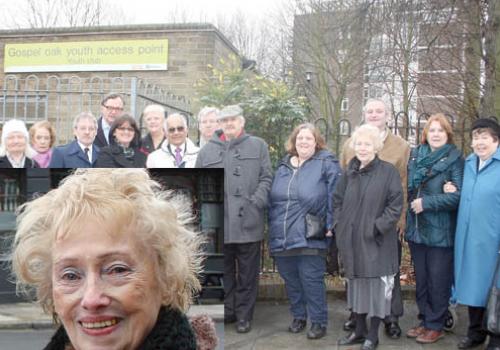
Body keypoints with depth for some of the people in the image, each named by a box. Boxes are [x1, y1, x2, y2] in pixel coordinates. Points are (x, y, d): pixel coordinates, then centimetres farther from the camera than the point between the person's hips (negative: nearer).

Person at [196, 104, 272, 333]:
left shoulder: (258, 146, 8)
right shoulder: (207, 150, 13)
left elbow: (266, 178, 3)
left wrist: (256, 202, -10)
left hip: (248, 222, -2)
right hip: (218, 223, 2)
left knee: (247, 273, 6)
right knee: (222, 272, 12)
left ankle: (244, 315, 19)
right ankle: (226, 311, 26)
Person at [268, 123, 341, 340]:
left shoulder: (326, 163, -2)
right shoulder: (284, 166, 14)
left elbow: (334, 197, -8)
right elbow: (273, 199, 19)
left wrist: (331, 225, -12)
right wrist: (273, 227, 15)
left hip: (309, 237, -5)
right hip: (282, 237, 6)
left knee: (312, 281, -1)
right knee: (291, 280, 14)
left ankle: (318, 321, 13)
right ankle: (298, 316, 31)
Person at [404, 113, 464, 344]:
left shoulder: (454, 159, -7)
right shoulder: (415, 155, 8)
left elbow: (459, 195, -16)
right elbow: (408, 187, 17)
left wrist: (426, 202, -17)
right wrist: (412, 204, 1)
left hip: (440, 232, -5)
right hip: (416, 229, 5)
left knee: (438, 281, 5)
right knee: (421, 279, 14)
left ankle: (436, 326, 19)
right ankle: (425, 320, 28)